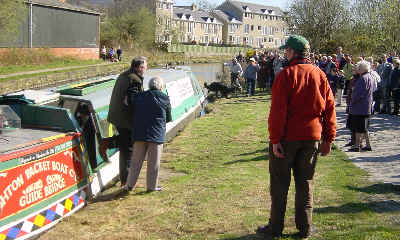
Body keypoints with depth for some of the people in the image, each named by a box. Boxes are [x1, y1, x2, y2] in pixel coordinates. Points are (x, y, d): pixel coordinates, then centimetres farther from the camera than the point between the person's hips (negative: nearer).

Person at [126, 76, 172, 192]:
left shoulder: (138, 97, 6)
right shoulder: (164, 98, -2)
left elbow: (132, 113, 11)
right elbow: (168, 118, 7)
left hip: (139, 134, 3)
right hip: (156, 135, -3)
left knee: (136, 161, 10)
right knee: (153, 162, 5)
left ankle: (130, 184, 14)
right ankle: (152, 186, 11)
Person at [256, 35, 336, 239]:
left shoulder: (286, 75, -11)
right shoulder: (319, 75, 3)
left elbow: (278, 110, -17)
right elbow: (330, 107, 5)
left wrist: (275, 139, -14)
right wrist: (328, 139, 10)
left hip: (287, 138, -4)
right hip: (312, 137, 4)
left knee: (279, 184, 7)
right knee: (305, 183, 14)